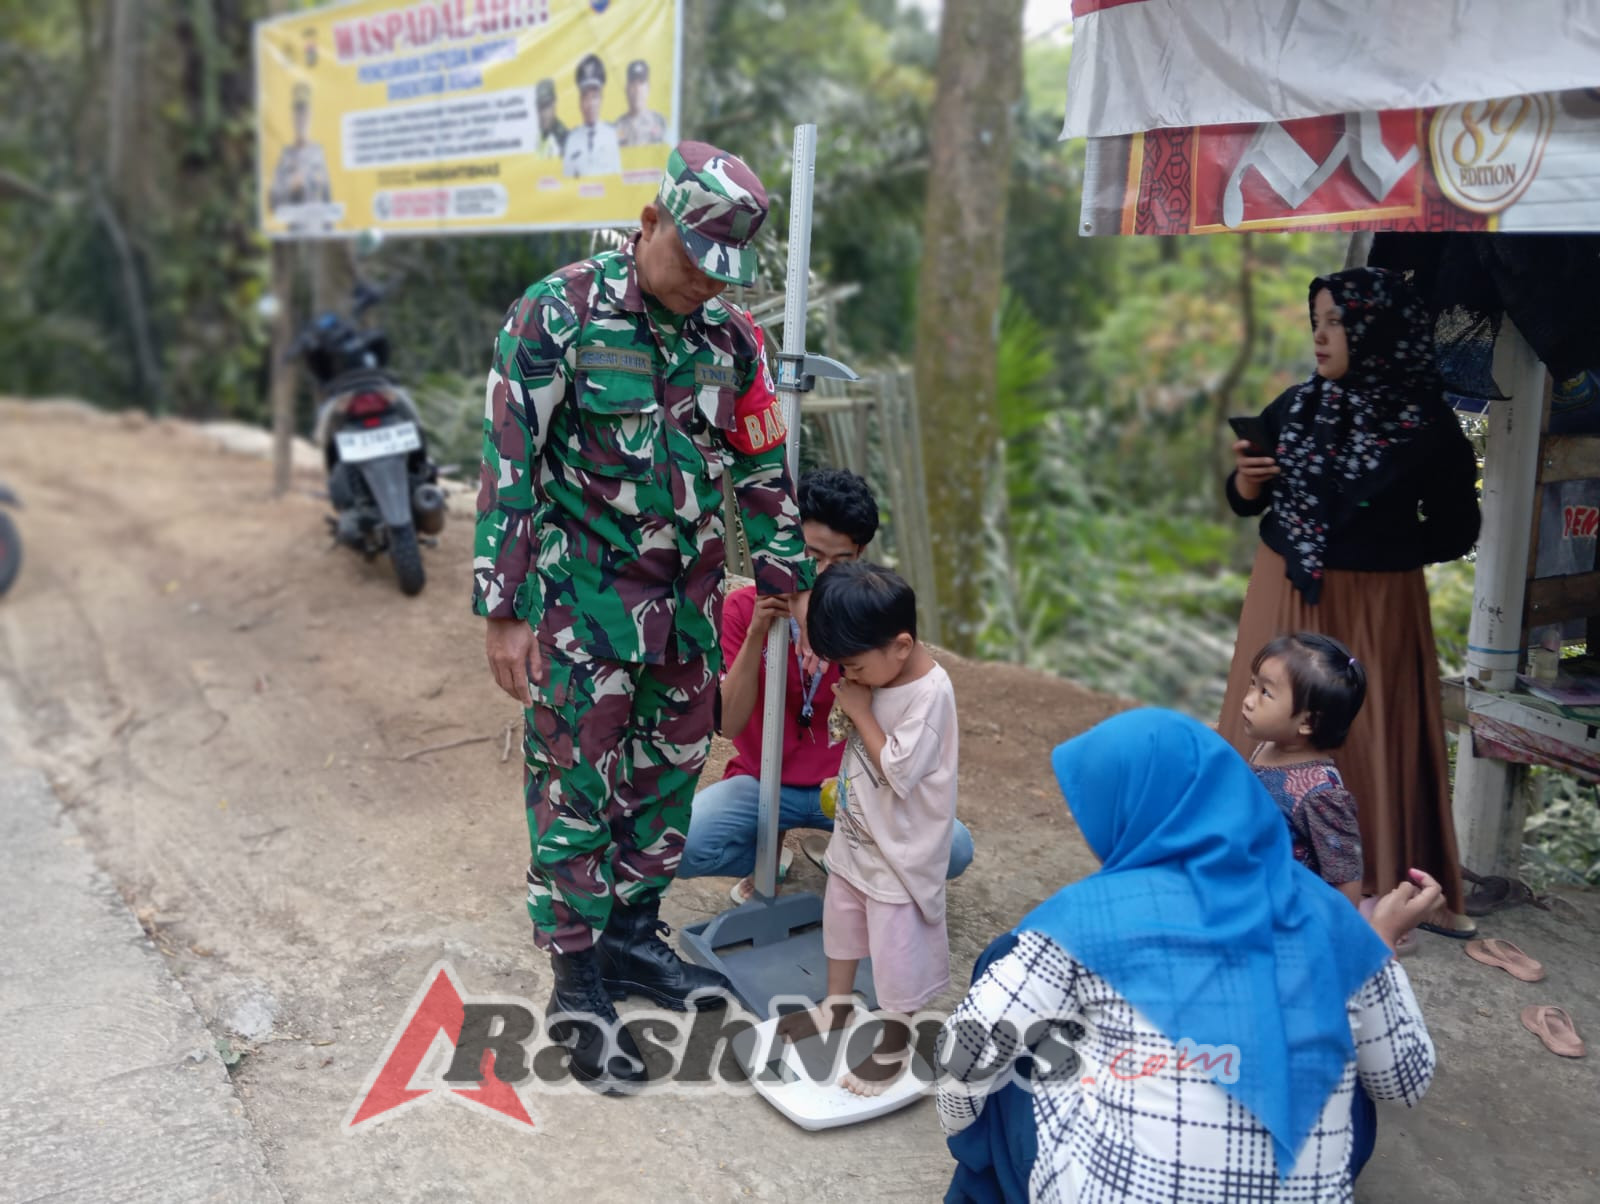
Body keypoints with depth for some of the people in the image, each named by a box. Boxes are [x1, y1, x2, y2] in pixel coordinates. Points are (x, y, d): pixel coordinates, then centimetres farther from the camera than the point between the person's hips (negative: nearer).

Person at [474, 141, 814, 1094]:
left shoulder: (730, 336, 4)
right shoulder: (559, 315, -11)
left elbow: (763, 471, 13)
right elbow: (509, 467, -11)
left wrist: (794, 586, 12)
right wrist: (504, 612, -13)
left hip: (687, 601, 6)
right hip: (581, 601, -5)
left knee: (669, 775, 14)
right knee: (576, 790, 1)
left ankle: (633, 936, 32)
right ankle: (578, 987, 15)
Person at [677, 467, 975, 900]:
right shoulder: (743, 607, -9)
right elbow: (729, 723, -15)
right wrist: (756, 634, -27)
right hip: (762, 782, 0)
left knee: (953, 849, -22)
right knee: (678, 846, -29)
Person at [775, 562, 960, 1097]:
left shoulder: (930, 694, -29)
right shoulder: (880, 670, -6)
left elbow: (898, 770, -30)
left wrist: (860, 712, -25)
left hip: (900, 848, -8)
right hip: (856, 833, 8)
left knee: (894, 945, 7)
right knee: (840, 918, 25)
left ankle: (896, 1042, 28)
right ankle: (837, 1004, 47)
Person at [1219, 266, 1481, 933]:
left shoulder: (1430, 426, -10)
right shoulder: (1293, 406, -1)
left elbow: (1457, 530, 0)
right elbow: (1246, 503, 7)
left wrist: (1383, 540, -8)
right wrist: (1246, 479, -12)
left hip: (1376, 604, -3)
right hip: (1286, 594, 3)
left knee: (1381, 736, 6)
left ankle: (1404, 884, 23)